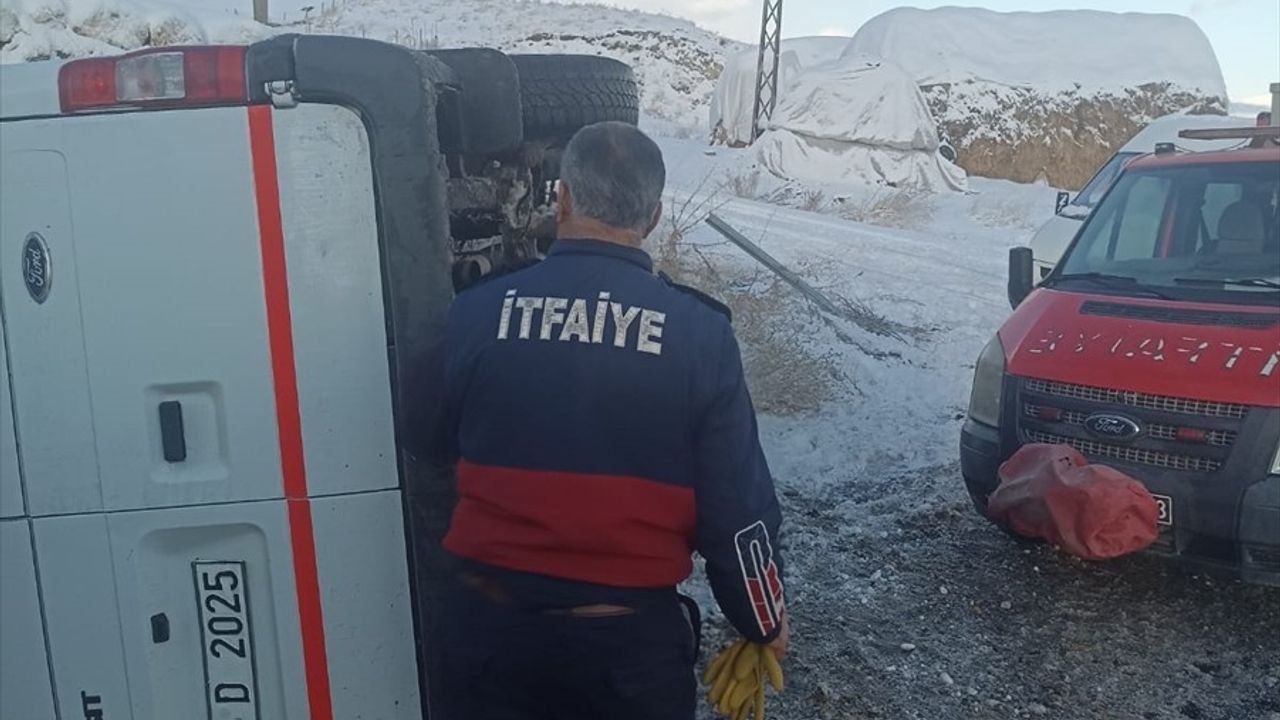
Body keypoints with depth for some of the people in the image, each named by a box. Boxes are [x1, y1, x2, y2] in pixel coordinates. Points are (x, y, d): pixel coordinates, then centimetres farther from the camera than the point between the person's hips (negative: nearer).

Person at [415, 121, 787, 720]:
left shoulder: (476, 313, -8)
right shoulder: (699, 333, -13)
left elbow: (435, 453, 7)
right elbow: (737, 508, -9)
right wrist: (765, 623, 7)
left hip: (489, 625, 1)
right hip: (633, 638, 0)